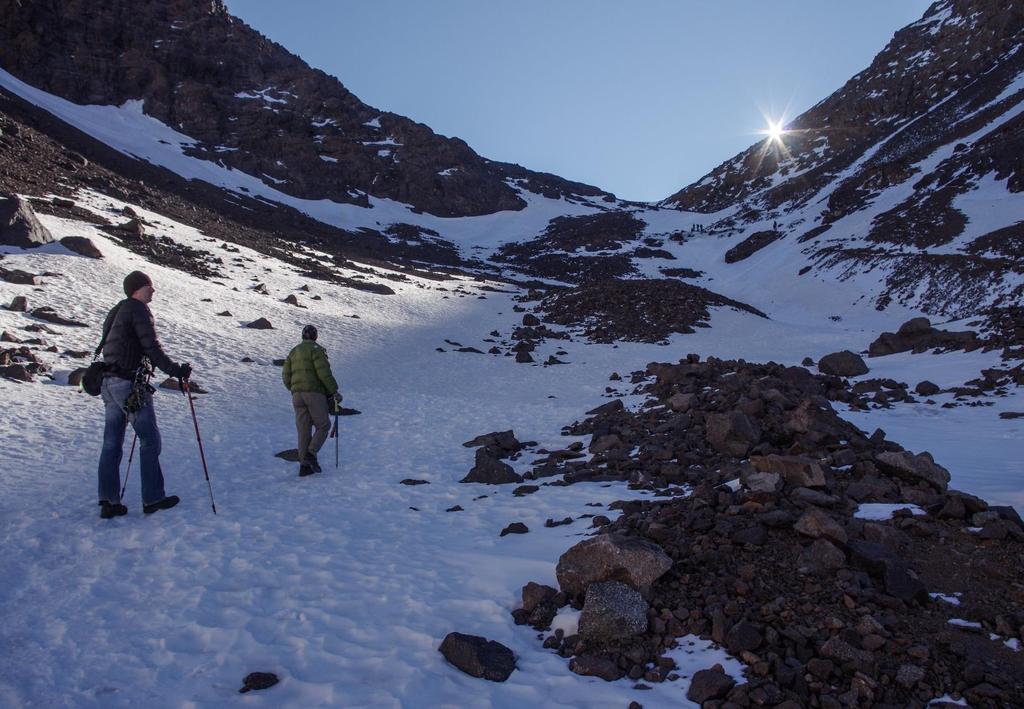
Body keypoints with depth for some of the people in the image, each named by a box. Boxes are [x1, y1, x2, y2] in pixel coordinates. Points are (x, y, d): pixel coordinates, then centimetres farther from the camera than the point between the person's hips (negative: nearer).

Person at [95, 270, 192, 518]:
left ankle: (108, 501, 11)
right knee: (150, 440, 0)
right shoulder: (138, 309, -9)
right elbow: (152, 348, -15)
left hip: (109, 383, 9)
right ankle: (153, 499, 5)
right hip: (129, 385, -9)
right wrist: (176, 370, -9)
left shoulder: (116, 312, 19)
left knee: (112, 443, 9)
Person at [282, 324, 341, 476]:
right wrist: (334, 391, -9)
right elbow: (324, 372, -15)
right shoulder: (316, 349, -4)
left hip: (297, 395, 6)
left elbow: (286, 376, 14)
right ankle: (311, 454, -13)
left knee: (303, 430, 7)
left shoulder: (293, 352, 16)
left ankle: (304, 465, 5)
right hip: (315, 394, -6)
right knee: (323, 426, 6)